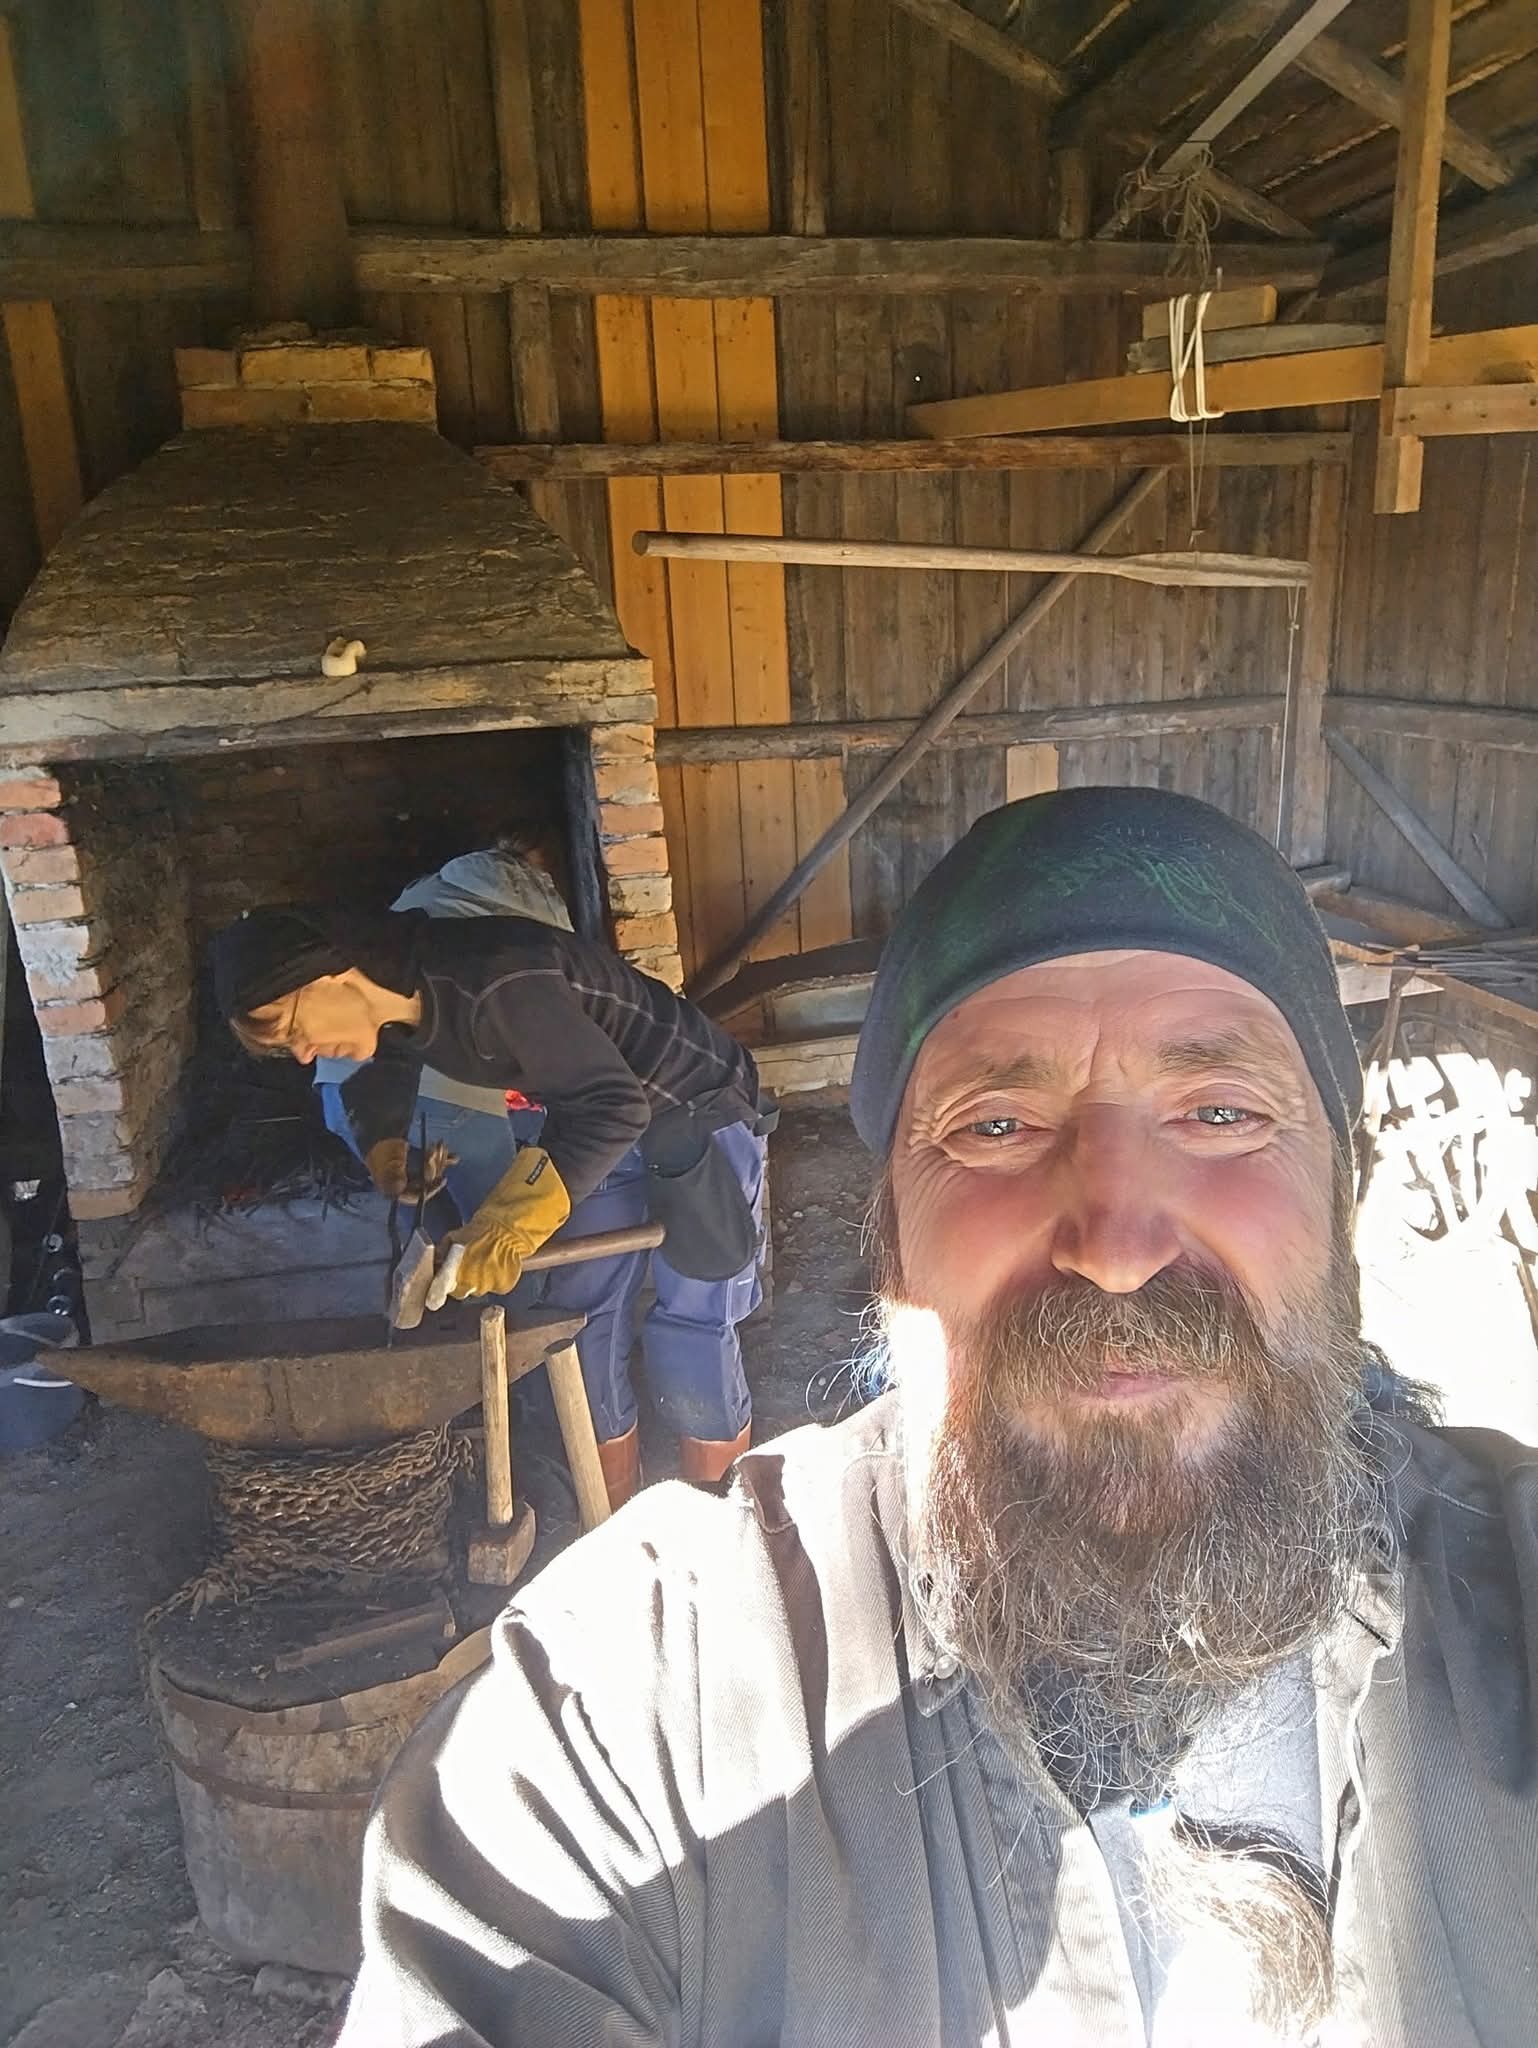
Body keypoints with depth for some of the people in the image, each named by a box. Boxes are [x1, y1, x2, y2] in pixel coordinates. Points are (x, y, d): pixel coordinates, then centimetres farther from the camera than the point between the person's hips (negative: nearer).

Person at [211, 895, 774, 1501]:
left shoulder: (495, 986, -35)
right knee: (581, 1321, 7)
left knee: (689, 1336, -7)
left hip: (694, 1110, -8)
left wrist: (513, 1221, -37)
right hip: (598, 1119, 8)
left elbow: (613, 1106, -35)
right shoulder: (398, 1004, -6)